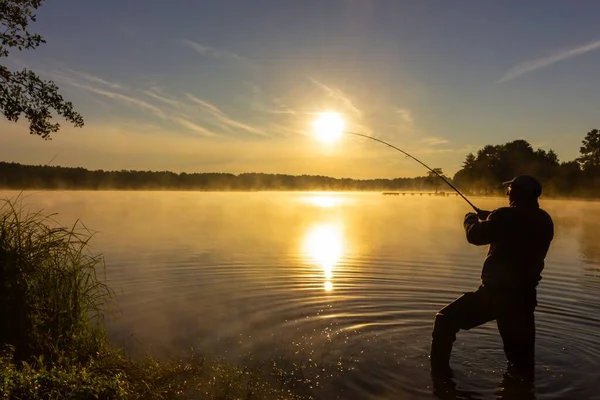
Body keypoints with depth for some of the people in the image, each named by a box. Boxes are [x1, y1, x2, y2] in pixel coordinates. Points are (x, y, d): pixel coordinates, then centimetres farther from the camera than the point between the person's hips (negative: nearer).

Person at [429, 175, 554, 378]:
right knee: (521, 351, 20)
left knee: (445, 321, 6)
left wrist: (471, 219, 10)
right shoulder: (545, 221, 5)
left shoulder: (507, 216, -17)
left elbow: (475, 235, -10)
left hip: (495, 293, -6)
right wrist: (490, 218, 23)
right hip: (524, 296, 7)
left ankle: (440, 374, 9)